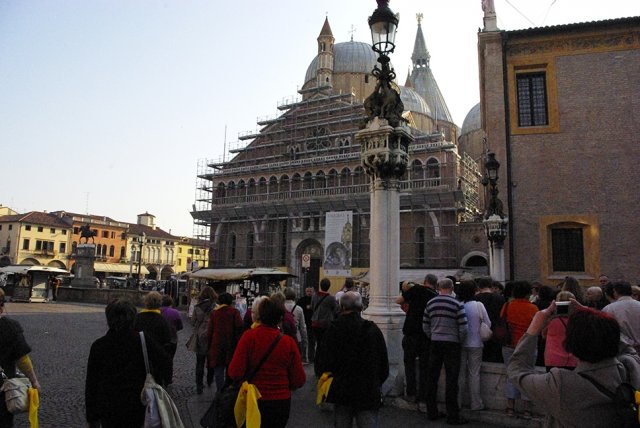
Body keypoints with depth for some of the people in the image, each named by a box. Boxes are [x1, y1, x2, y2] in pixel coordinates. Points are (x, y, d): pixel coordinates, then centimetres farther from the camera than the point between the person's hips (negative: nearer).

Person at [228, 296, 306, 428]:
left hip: (254, 401, -1)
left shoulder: (249, 336, -17)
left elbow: (234, 373, -19)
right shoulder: (289, 341, -12)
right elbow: (299, 380, -7)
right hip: (281, 402, 1)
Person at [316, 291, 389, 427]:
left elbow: (323, 362, -6)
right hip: (368, 394, 0)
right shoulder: (372, 329, -7)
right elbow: (384, 364, 1)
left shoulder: (332, 330, -10)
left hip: (340, 392, 1)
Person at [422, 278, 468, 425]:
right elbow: (463, 328, -11)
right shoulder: (457, 304, -10)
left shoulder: (430, 303, 3)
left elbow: (425, 326, 7)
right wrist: (460, 342, 5)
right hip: (452, 344, -4)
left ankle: (432, 412, 19)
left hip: (435, 343, 4)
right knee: (451, 379, 2)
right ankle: (453, 415, 6)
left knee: (432, 377, 10)